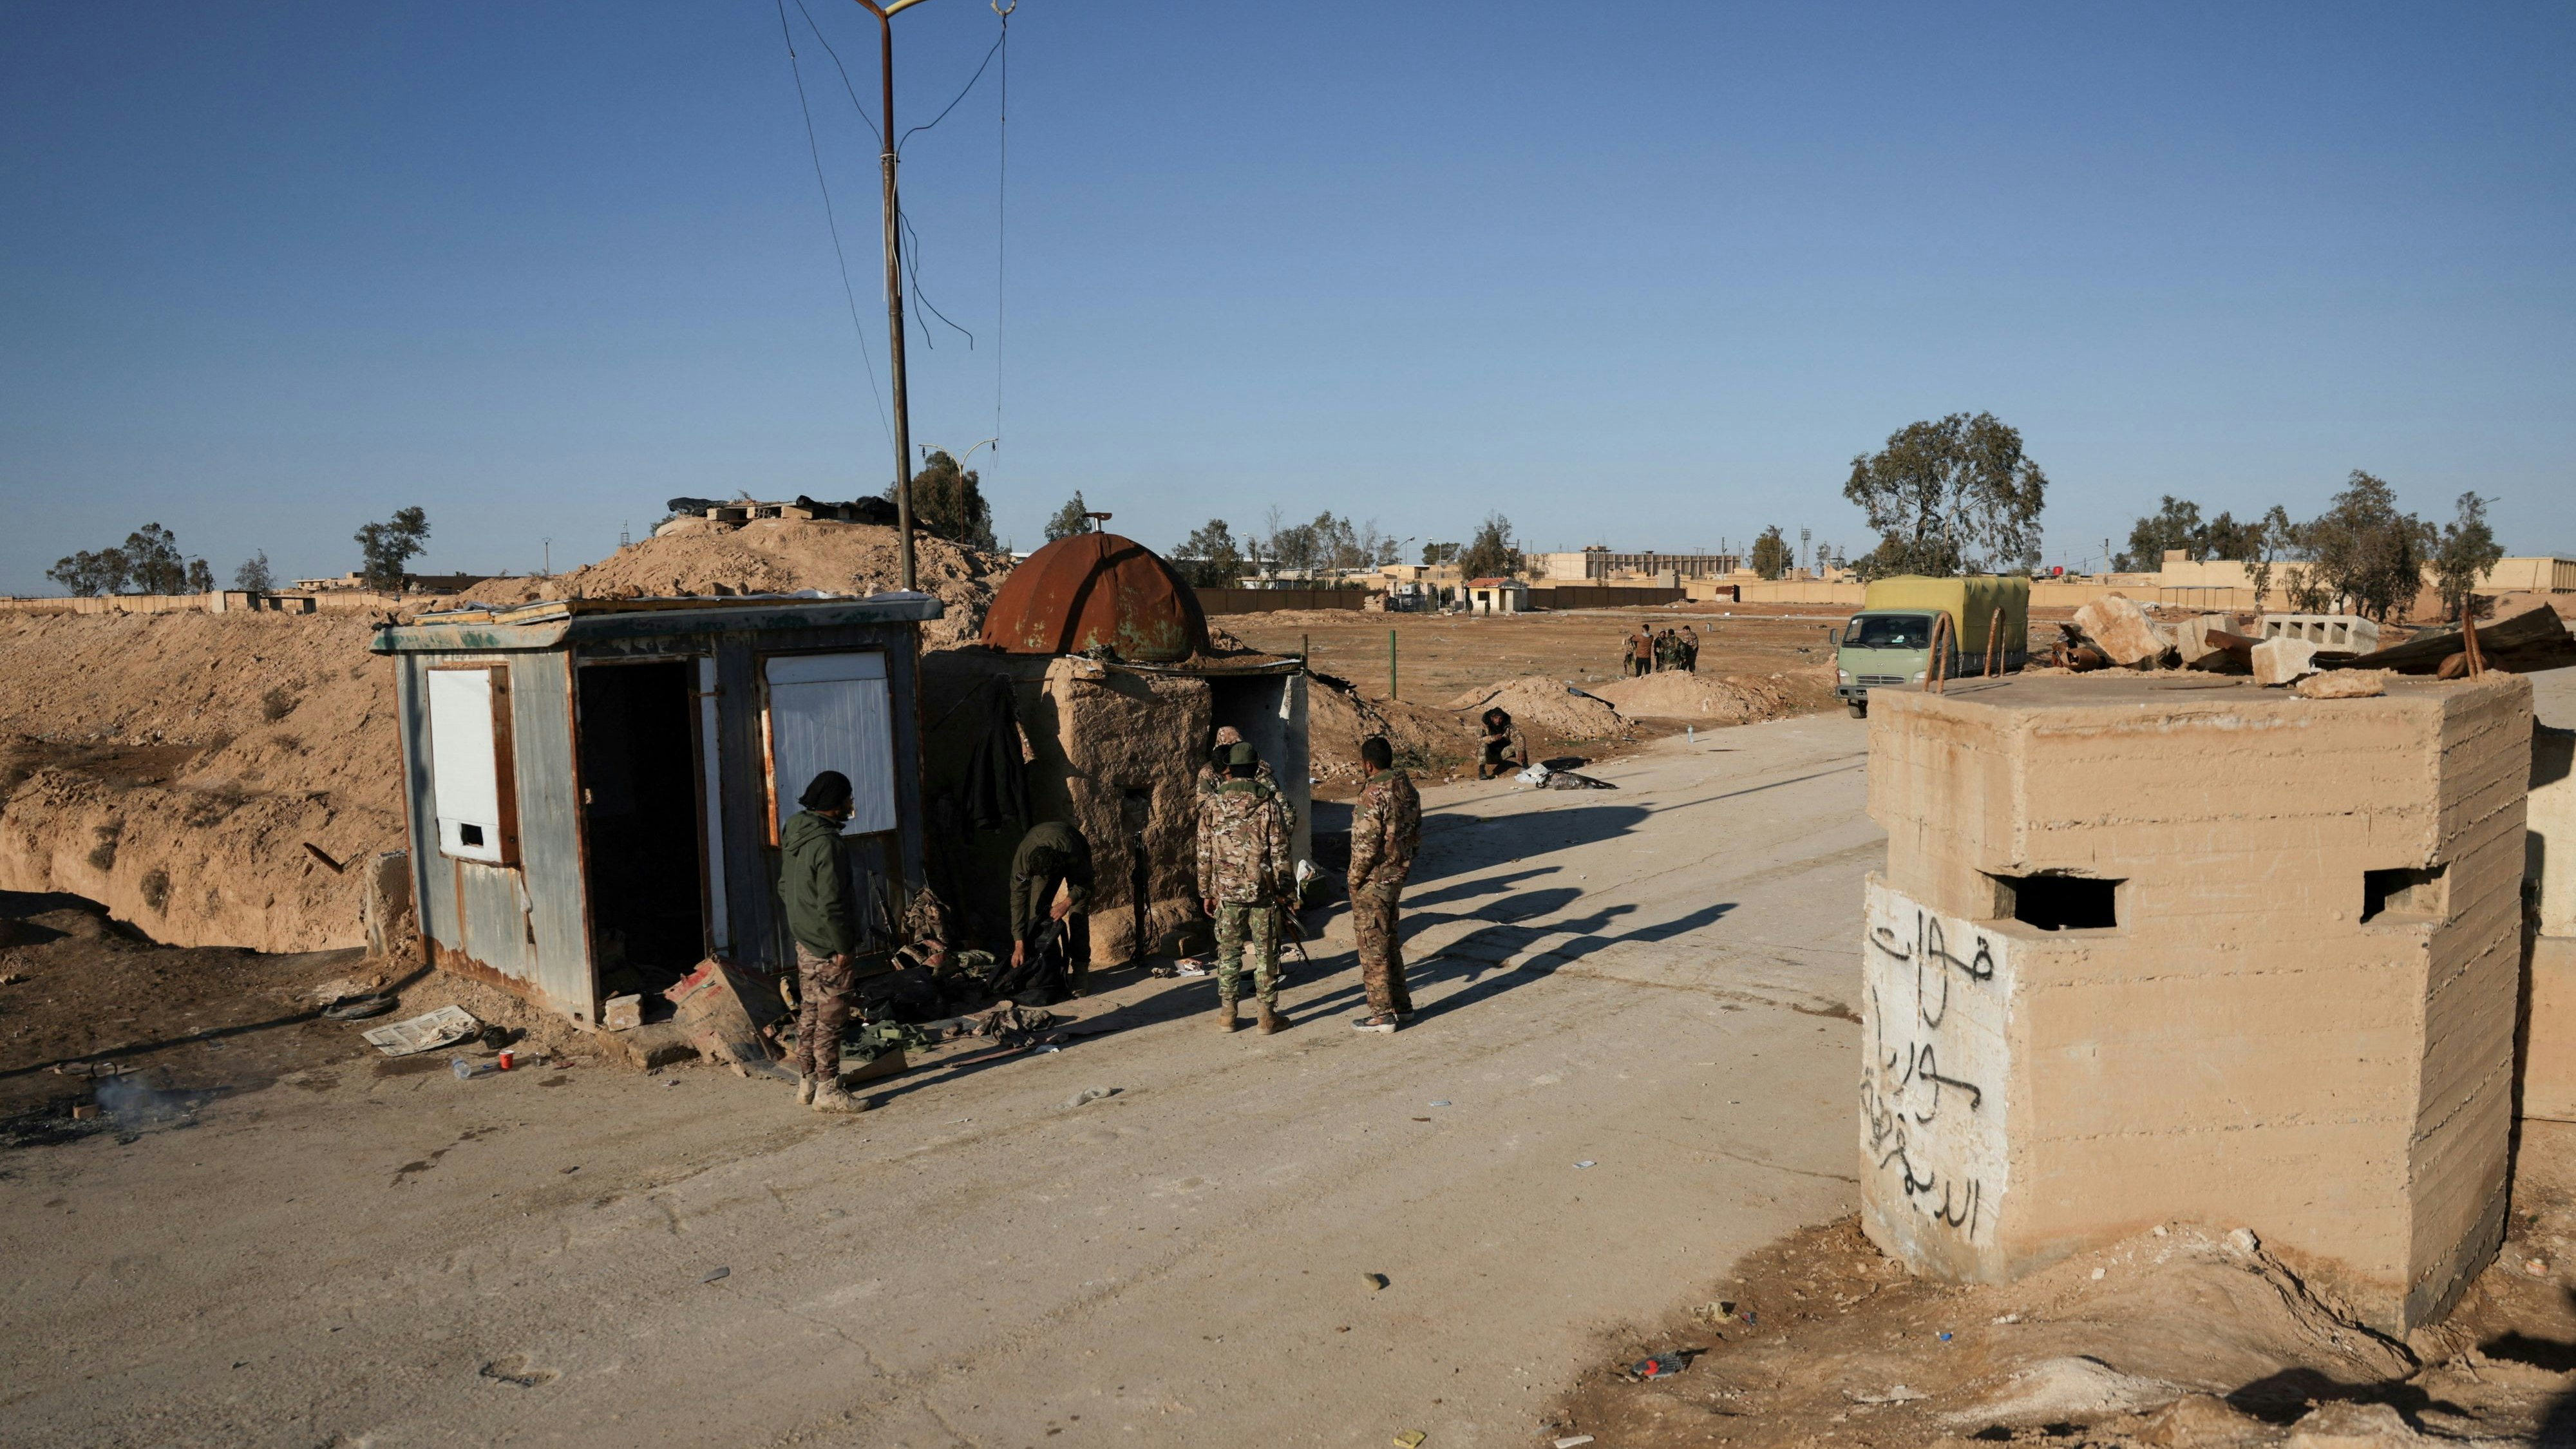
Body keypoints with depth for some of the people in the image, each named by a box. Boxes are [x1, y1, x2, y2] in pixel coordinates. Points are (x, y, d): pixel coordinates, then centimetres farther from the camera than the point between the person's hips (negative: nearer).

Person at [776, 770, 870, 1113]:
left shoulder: (792, 833, 6)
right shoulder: (828, 844, -23)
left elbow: (783, 888, 16)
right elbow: (831, 904, -24)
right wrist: (844, 947, -16)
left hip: (803, 942, 9)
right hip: (828, 947, -9)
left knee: (809, 1014, 17)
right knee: (830, 1020, -1)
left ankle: (807, 1082, 26)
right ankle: (828, 1091, 5)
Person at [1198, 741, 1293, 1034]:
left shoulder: (1212, 804, -1)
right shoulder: (1267, 804, -5)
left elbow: (1204, 853, 2)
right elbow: (1279, 851, -4)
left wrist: (1206, 892, 10)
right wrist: (1282, 887, 7)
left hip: (1226, 890, 1)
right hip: (1262, 890, -1)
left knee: (1228, 952, 11)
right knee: (1266, 953, 6)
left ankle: (1227, 1013, 14)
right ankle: (1268, 1015, 9)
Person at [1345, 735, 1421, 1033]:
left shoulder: (1373, 796, -23)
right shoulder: (1407, 788, 3)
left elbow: (1366, 846, -22)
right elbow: (1416, 833, 11)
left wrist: (1354, 879, -10)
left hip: (1374, 880, -8)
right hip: (1398, 873, 8)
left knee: (1373, 947, 2)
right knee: (1388, 940, 21)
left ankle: (1382, 1014, 9)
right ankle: (1401, 1003, 28)